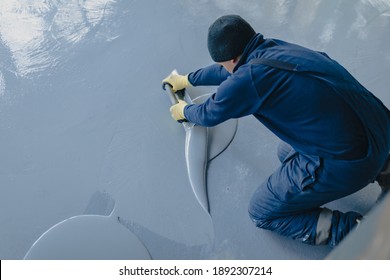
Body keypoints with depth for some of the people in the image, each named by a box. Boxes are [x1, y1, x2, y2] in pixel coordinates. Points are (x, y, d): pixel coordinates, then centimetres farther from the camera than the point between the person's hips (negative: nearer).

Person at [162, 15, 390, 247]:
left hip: (345, 164, -8)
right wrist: (187, 79, 38)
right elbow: (230, 69, 25)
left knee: (262, 214, 10)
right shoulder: (275, 48, 7)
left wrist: (185, 111, 26)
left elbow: (209, 115, 3)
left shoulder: (247, 79, -17)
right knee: (287, 154, 33)